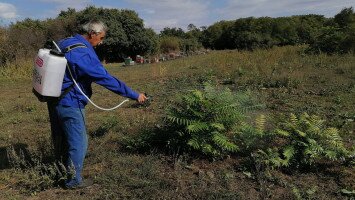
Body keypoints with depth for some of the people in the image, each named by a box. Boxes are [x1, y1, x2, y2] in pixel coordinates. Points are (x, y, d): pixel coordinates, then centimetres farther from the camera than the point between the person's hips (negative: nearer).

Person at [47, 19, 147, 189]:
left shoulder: (64, 43, 7)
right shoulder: (84, 54, -22)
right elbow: (106, 79, -26)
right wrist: (135, 95, -22)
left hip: (55, 100, 10)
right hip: (70, 105, -10)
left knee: (61, 139, 23)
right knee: (78, 143, 6)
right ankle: (74, 181, 21)